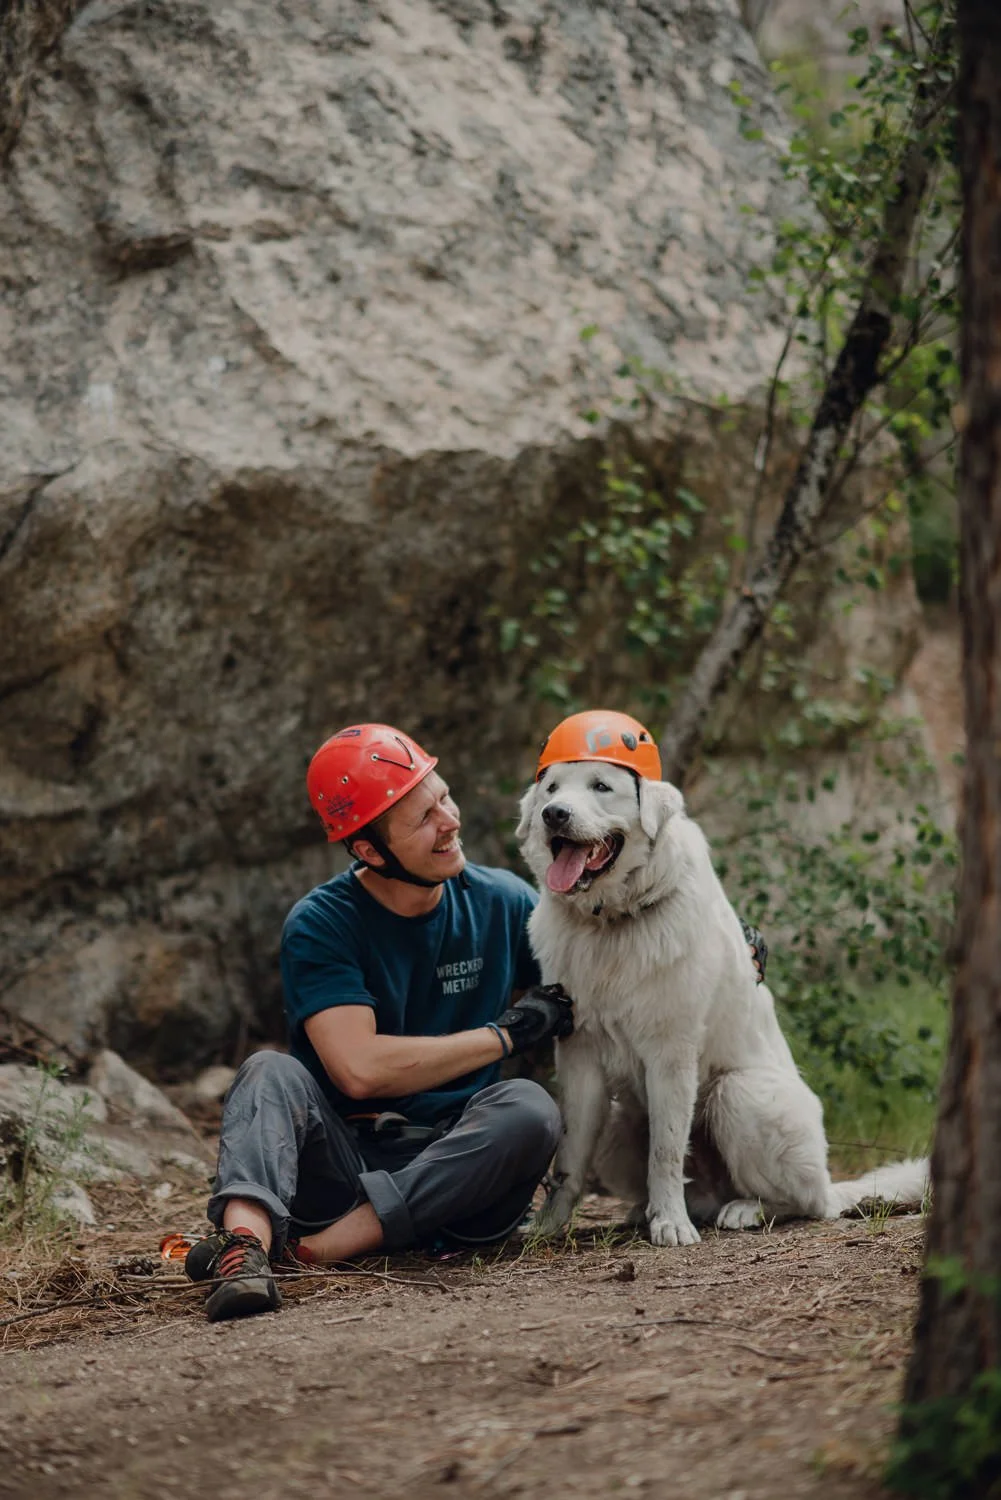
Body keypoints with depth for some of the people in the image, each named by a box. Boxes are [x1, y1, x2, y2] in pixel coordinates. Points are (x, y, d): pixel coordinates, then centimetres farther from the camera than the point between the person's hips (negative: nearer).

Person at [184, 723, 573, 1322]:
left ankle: (304, 1249, -32)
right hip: (341, 1155, -2)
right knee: (271, 1073, -25)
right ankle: (245, 1240, -54)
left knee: (529, 1109, -28)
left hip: (453, 1162, 2)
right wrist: (506, 1035, -12)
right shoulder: (320, 925, -7)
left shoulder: (505, 903, 4)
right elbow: (360, 1068, -19)